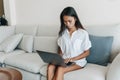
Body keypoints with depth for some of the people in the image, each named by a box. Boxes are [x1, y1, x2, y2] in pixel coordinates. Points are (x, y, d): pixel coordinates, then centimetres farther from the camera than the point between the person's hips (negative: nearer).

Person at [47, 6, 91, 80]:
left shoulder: (83, 33, -8)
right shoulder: (63, 32, 5)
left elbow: (87, 53, -4)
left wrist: (72, 59, -15)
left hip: (78, 61, -4)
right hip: (64, 60, 4)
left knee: (60, 69, -30)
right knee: (50, 67, -26)